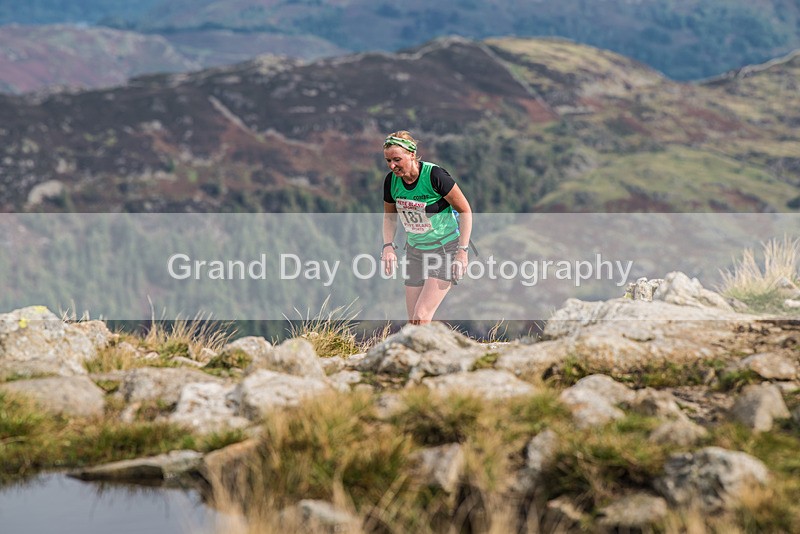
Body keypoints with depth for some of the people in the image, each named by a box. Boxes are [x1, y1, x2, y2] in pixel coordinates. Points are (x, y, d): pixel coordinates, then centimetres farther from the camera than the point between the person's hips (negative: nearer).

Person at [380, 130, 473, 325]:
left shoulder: (435, 176, -22)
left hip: (445, 249, -6)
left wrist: (463, 250, -16)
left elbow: (465, 210, -13)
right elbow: (389, 216, 14)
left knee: (421, 318, -18)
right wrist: (388, 245, -2)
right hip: (415, 251, 6)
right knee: (413, 323, 0)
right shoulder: (391, 180, -5)